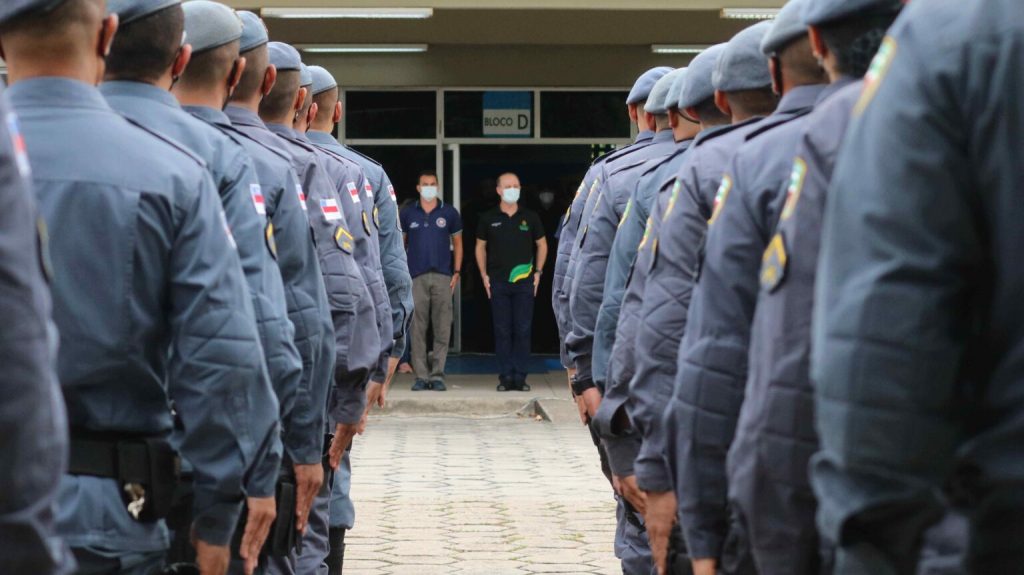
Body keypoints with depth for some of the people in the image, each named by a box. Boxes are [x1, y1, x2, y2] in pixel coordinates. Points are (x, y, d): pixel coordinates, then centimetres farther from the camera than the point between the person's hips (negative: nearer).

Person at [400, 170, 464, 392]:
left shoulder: (449, 213, 7)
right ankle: (421, 375, 3)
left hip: (442, 276, 0)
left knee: (442, 328, -2)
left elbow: (457, 242, 12)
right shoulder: (408, 214, 8)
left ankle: (437, 375, 2)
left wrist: (457, 272, 3)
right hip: (416, 277, 0)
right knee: (418, 328, -1)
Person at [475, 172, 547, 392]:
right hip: (498, 282, 0)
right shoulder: (488, 218, 5)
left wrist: (538, 272, 7)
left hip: (524, 282, 0)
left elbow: (542, 244, 16)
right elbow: (480, 246, 14)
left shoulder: (530, 217, 6)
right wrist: (484, 275, 6)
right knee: (502, 331, 0)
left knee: (523, 330, -1)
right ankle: (505, 377, 4)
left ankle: (520, 377, 4)